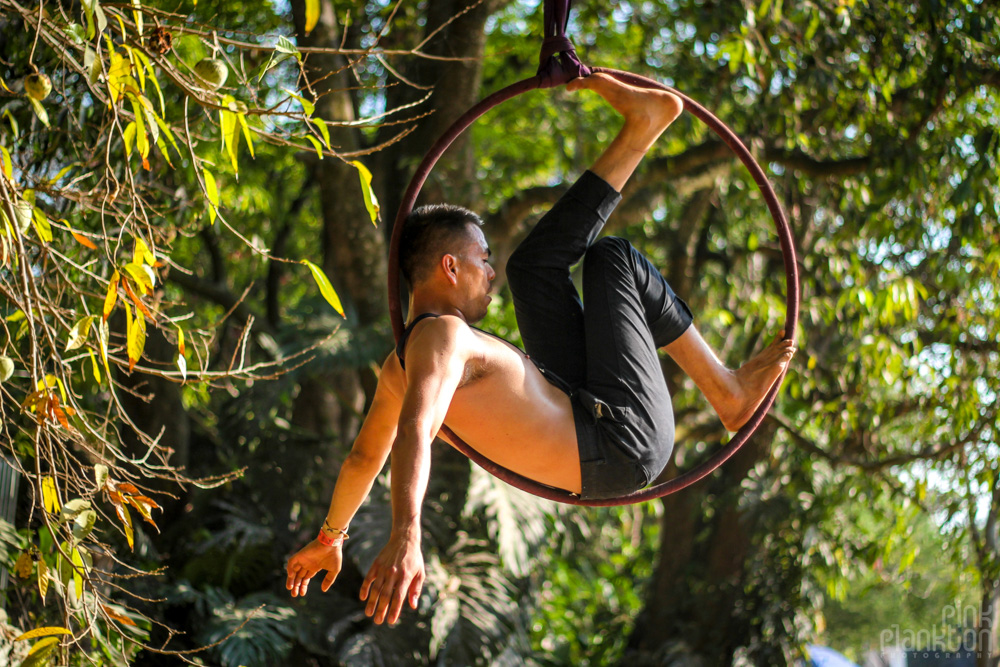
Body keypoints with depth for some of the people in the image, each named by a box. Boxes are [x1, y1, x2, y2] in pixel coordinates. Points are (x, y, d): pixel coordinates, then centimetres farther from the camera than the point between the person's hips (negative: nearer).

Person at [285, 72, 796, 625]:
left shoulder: (397, 370, 6)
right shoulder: (443, 336, -24)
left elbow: (364, 456, 18)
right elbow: (415, 433, -42)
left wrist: (329, 538, 35)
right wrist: (406, 536, -59)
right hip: (622, 444, -10)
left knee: (534, 263, 15)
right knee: (613, 261, 1)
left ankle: (640, 128, 23)